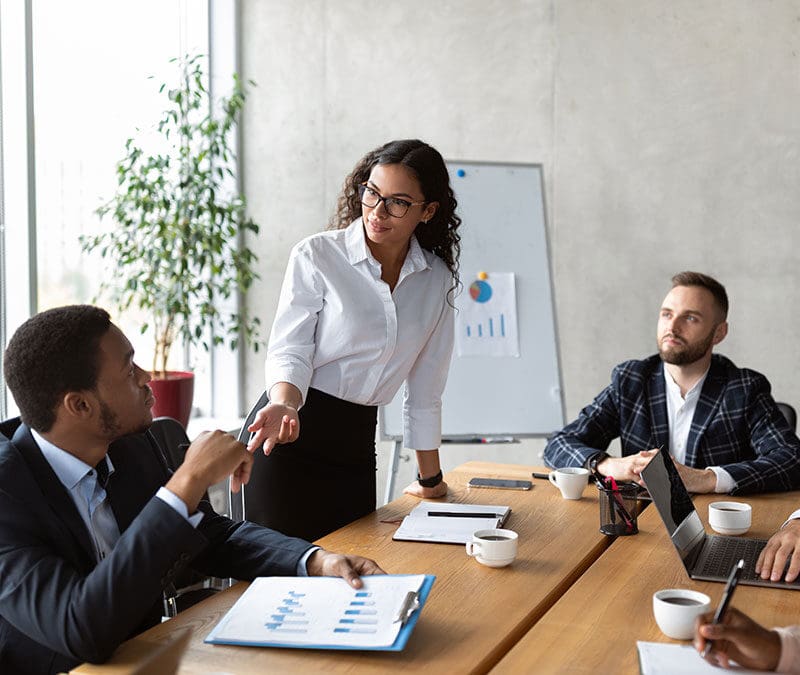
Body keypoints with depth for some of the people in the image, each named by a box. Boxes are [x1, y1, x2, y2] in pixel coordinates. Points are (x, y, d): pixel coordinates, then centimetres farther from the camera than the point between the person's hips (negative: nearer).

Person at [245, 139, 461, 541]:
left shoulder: (437, 278, 5)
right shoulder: (317, 256, -7)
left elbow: (426, 387, 12)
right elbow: (289, 352, -9)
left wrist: (430, 480, 17)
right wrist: (284, 406, -32)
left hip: (357, 444, 4)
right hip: (292, 436, -4)